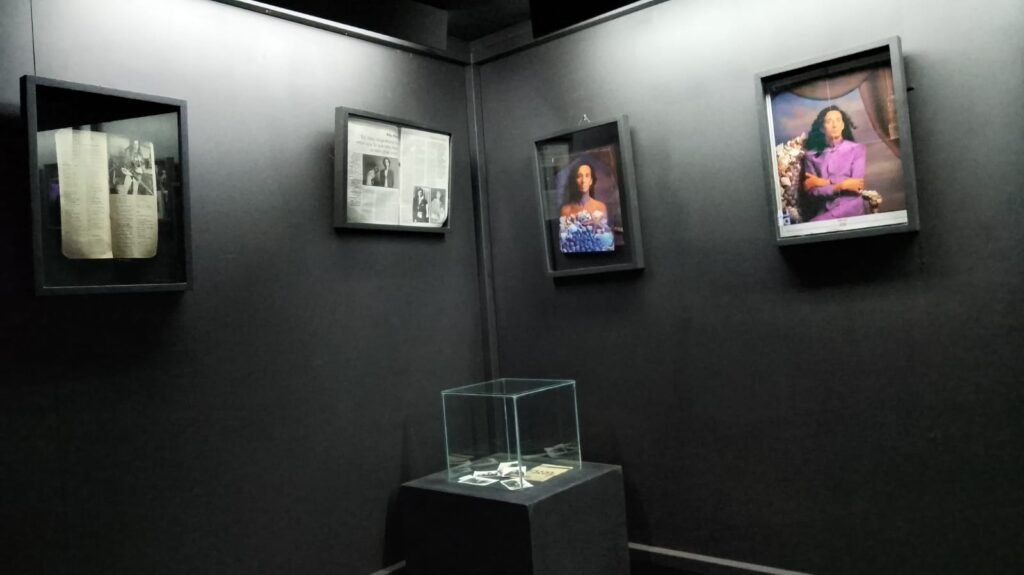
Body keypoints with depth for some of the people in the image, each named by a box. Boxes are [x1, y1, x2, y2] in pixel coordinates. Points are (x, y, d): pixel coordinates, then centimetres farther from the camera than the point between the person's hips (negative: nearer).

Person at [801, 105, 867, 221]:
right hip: (824, 213, 2)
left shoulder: (857, 149, 7)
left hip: (851, 208, -2)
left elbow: (856, 183, -4)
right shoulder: (811, 155, 11)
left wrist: (823, 182, -5)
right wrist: (841, 186, -11)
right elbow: (811, 191, 1)